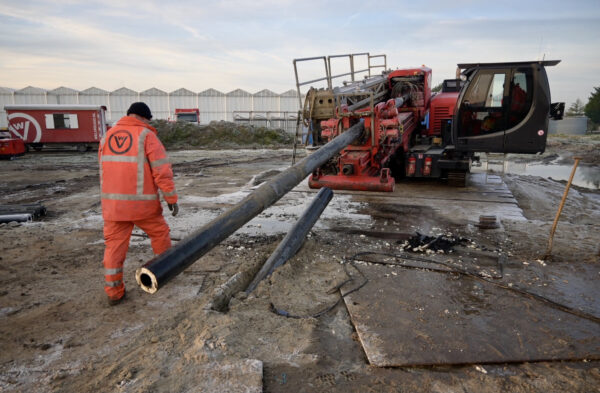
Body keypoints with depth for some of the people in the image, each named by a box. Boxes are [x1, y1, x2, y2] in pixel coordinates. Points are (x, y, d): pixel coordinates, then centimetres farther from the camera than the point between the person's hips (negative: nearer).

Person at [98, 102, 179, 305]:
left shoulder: (108, 136, 11)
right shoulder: (147, 136, -7)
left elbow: (106, 170, 15)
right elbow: (162, 171, -13)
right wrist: (172, 199, -7)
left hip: (112, 203, 5)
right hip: (142, 204, -4)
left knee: (115, 244, 9)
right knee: (160, 233, 18)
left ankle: (113, 292, 10)